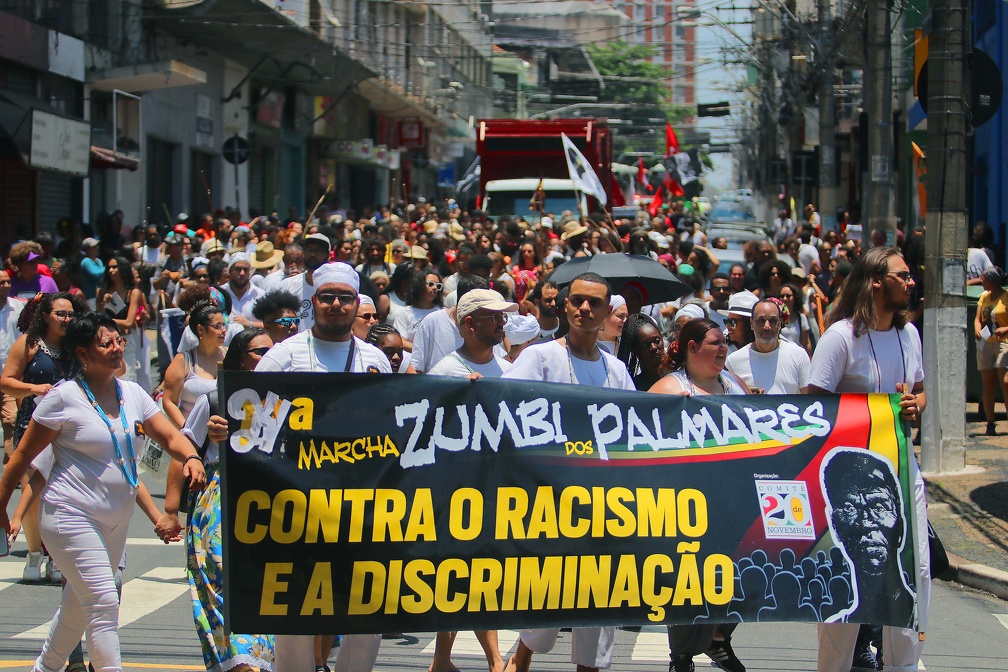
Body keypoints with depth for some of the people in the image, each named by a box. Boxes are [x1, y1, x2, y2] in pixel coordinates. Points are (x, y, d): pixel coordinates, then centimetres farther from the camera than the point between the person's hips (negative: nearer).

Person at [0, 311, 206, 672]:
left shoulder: (132, 394, 5)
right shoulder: (64, 398, -11)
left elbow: (169, 436, 1)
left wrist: (190, 457, -21)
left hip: (117, 518, 7)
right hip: (72, 515, -6)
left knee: (80, 605, 17)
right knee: (104, 602, -16)